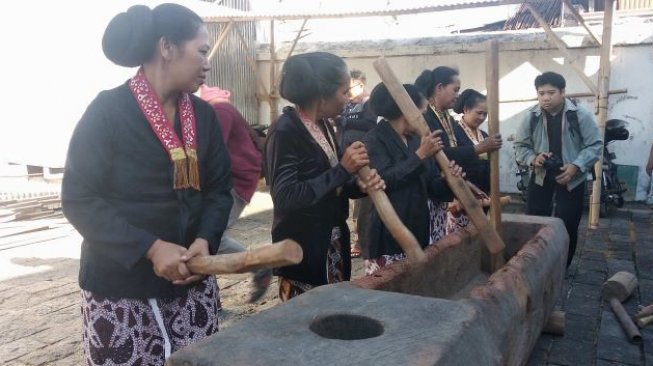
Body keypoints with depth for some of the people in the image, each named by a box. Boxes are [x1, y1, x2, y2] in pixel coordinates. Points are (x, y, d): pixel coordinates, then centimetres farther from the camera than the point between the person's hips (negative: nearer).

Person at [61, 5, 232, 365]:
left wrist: (205, 239, -12)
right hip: (120, 287, -4)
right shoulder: (108, 111, -11)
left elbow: (219, 187, 7)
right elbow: (79, 198, -13)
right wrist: (151, 249, -20)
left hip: (191, 282, 4)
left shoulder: (203, 115, 5)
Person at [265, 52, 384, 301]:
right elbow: (286, 198, -24)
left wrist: (359, 185, -8)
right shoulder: (285, 132, -17)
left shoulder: (324, 126, 8)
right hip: (303, 250, -8)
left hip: (333, 243, 8)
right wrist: (343, 169, -23)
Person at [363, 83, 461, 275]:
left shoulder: (417, 140, 14)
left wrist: (448, 180, -8)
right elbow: (383, 180, -19)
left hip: (418, 232, 6)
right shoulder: (375, 139, -4)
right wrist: (420, 155, -17)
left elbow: (432, 186, 14)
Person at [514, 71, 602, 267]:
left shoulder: (581, 115, -12)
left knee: (567, 228, 4)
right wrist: (533, 159, -17)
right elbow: (520, 145, 3)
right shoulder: (531, 116, -6)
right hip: (540, 177, 2)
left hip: (572, 179, -2)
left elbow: (594, 145, -7)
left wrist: (576, 166, -21)